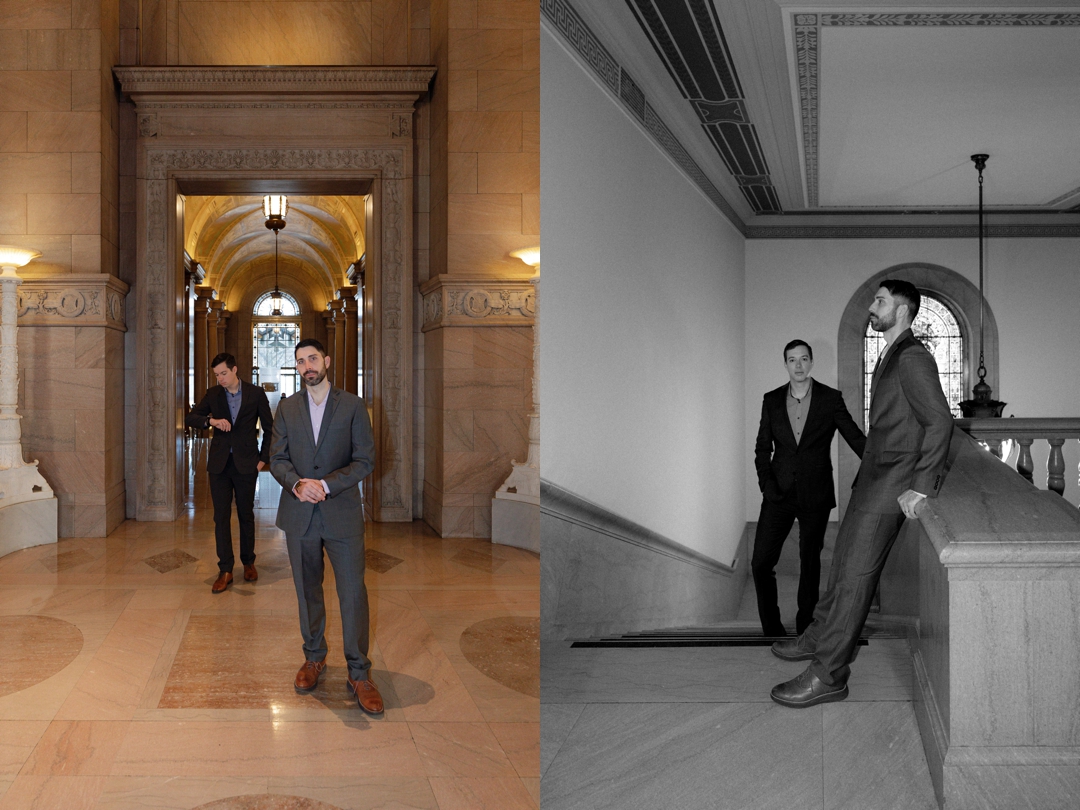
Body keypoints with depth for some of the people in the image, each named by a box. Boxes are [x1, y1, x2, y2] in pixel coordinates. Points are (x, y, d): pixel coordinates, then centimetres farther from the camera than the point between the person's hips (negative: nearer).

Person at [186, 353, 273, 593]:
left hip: (246, 464, -2)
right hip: (219, 464, 2)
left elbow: (269, 428, 3)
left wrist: (264, 458, -3)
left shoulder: (256, 393, -2)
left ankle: (248, 563, 25)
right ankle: (225, 571, 5)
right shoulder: (213, 395, 5)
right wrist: (211, 421, -18)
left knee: (246, 515, 9)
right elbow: (190, 418, 1)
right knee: (221, 517, 1)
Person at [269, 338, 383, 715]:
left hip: (342, 513, -3)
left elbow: (365, 460, -4)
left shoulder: (352, 405, 0)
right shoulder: (287, 408, 8)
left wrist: (326, 484, -16)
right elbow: (277, 458, 6)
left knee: (353, 593, -4)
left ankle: (359, 673, 4)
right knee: (307, 590, 13)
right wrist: (297, 483, -15)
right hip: (299, 514, 3)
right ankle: (314, 658, 30)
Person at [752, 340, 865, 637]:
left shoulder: (830, 399, -1)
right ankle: (772, 628, 15)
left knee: (810, 562, 9)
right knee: (761, 563, -2)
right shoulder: (771, 400, 5)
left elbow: (856, 438, 0)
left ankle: (805, 624, 24)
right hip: (779, 494, 2)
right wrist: (766, 483, -3)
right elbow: (762, 448, 8)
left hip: (815, 495, -2)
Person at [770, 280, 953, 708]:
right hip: (873, 476, 9)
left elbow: (940, 420, -22)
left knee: (855, 573, -7)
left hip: (892, 482, -9)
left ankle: (828, 674, -1)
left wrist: (919, 487, -24)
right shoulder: (891, 356, 16)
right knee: (845, 559, 17)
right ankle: (820, 636, 31)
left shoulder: (913, 358, -15)